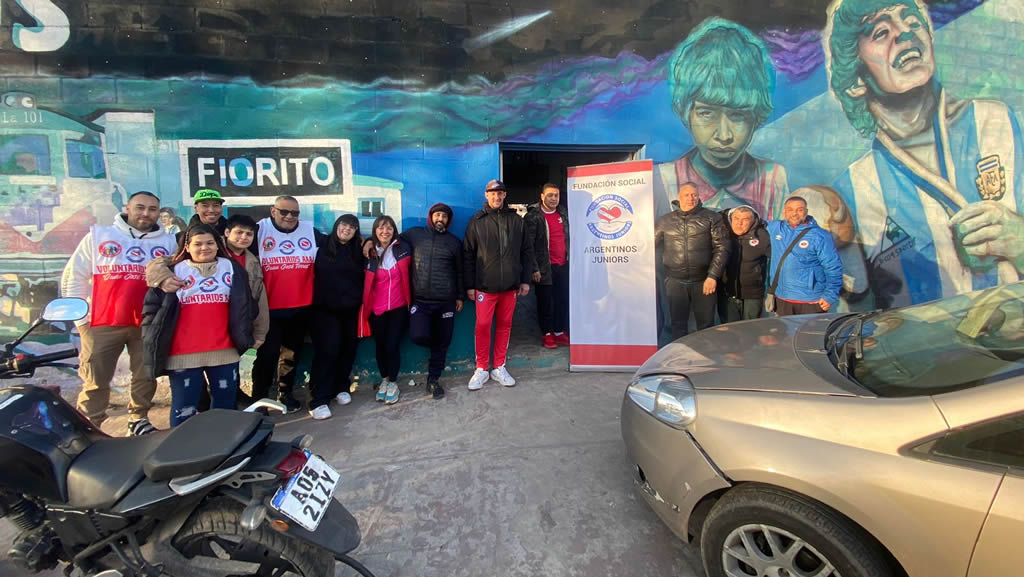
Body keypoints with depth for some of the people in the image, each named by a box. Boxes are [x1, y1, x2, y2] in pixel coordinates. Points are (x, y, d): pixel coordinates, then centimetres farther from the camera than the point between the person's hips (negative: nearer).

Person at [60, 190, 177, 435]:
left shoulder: (168, 243, 7)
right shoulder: (98, 236, 4)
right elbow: (73, 278, 5)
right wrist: (81, 319, 0)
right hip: (102, 325, -1)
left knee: (146, 378, 10)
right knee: (95, 381, 3)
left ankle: (139, 419, 26)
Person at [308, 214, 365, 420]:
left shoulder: (358, 251, 7)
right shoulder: (323, 246, -2)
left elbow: (363, 277, 15)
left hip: (351, 309, 4)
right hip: (326, 308, -3)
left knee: (348, 349, 9)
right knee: (327, 350, -8)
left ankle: (341, 387, 29)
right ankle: (319, 399, -2)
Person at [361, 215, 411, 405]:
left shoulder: (402, 249, -3)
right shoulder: (370, 253, -2)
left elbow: (409, 275, 5)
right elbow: (365, 283, 5)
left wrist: (410, 300, 2)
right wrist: (365, 306, 3)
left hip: (398, 307, -1)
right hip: (376, 309, 1)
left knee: (392, 345, -2)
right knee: (380, 345, 11)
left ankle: (393, 382, 19)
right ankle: (384, 379, 32)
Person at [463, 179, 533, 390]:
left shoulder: (516, 220, 7)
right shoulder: (477, 221, 1)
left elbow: (526, 252, 10)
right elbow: (468, 255, 2)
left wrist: (525, 280, 4)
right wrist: (469, 285, -2)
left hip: (510, 286, 2)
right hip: (485, 286, -2)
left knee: (504, 326, 9)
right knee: (482, 326, -1)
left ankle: (499, 367, 21)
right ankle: (481, 369, 13)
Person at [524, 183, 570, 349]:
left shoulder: (563, 213, 12)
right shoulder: (533, 216, -7)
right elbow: (528, 245, -10)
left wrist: (571, 259, 14)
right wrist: (534, 268, -13)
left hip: (563, 266, 5)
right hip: (545, 268, -5)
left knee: (563, 300, 8)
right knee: (546, 302, 4)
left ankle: (560, 332, 22)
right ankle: (547, 334, 17)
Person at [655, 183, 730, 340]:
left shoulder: (712, 218, 2)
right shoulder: (665, 221, 8)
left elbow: (722, 247, -3)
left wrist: (713, 276, -10)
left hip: (703, 281, -1)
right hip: (675, 282, 1)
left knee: (706, 324, 6)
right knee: (678, 324, 8)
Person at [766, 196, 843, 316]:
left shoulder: (820, 236, -7)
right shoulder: (775, 228, 5)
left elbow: (833, 268, -6)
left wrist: (830, 296, -10)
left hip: (811, 301, -4)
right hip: (781, 299, 4)